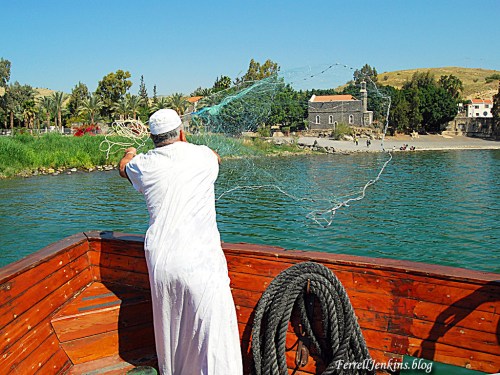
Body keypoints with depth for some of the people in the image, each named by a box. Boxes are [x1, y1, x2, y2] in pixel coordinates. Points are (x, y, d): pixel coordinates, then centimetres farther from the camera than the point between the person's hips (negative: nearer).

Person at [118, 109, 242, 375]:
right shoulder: (202, 156, 0)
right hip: (199, 261, -3)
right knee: (214, 333, -1)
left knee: (170, 329, 23)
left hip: (160, 260, 4)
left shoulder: (145, 165, 5)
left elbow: (123, 168, 30)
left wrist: (129, 154, 53)